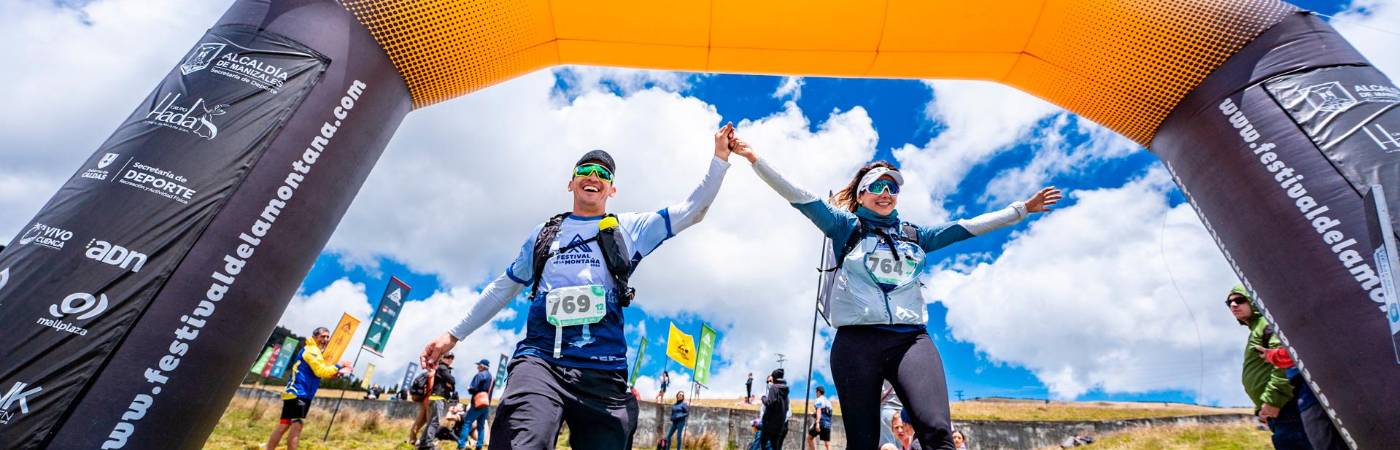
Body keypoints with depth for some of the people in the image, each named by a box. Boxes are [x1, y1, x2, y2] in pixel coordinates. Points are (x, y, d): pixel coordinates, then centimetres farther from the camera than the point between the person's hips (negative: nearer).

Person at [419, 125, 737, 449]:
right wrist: (455, 334, 26)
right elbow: (504, 287, 26)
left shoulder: (629, 229, 13)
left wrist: (720, 157, 1)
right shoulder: (544, 233, 19)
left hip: (603, 371, 1)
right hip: (539, 360, 0)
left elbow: (691, 210, 8)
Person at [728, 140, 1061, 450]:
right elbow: (799, 197, 2)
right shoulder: (845, 225, 10)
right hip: (857, 340, -2)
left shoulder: (915, 234, 21)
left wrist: (1023, 208, 27)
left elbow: (969, 226, 25)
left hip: (910, 339, 3)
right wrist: (755, 160, -5)